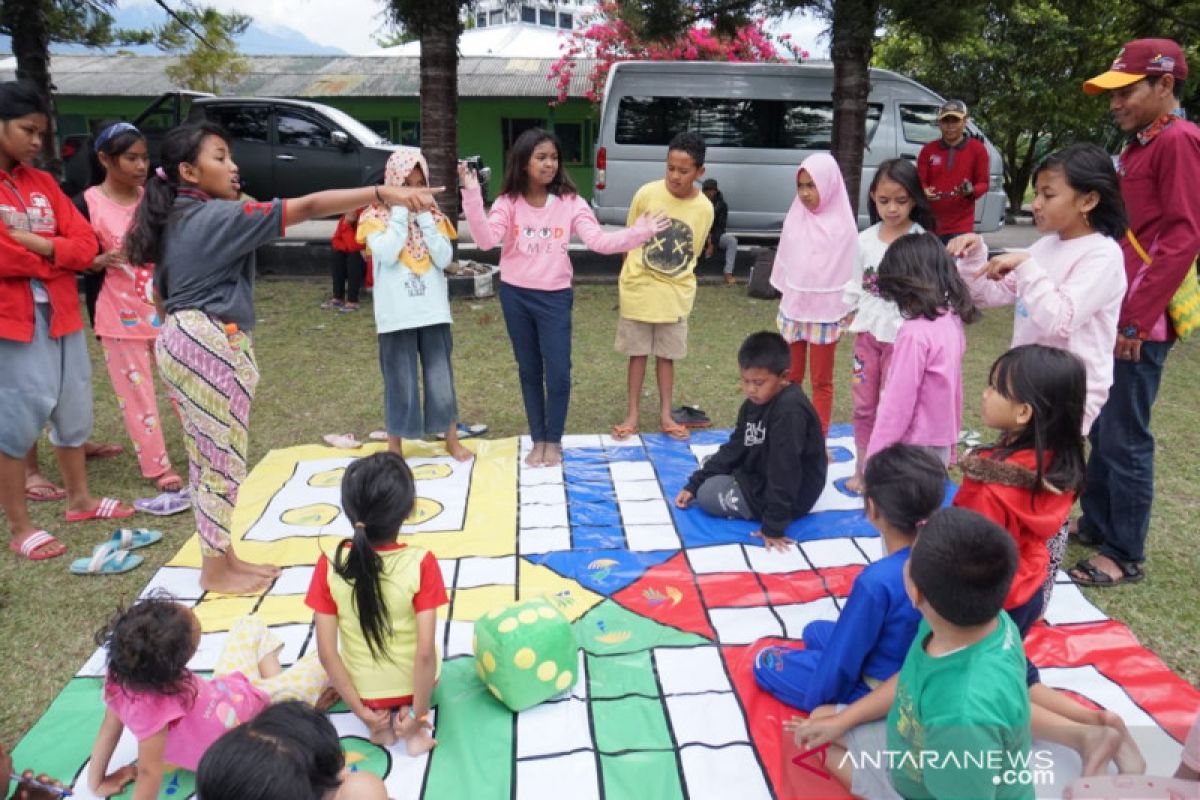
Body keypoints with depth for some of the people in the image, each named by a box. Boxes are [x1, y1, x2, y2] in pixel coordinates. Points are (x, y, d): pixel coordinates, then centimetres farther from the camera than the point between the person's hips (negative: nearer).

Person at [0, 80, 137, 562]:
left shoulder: (43, 183, 10)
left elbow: (86, 246, 2)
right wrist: (54, 256, -6)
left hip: (62, 314, 7)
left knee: (73, 409, 16)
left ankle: (80, 499, 33)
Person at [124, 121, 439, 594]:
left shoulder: (175, 220, 12)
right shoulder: (219, 216, -15)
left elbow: (161, 293, 18)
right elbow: (307, 207, -24)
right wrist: (384, 194, -29)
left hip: (186, 340, 10)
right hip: (210, 345, -10)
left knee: (209, 458, 16)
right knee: (222, 459, 1)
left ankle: (222, 557, 28)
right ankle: (216, 571, 14)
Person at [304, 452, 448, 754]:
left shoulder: (330, 564, -19)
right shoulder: (421, 562, -25)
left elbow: (326, 652, -16)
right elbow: (425, 652, -25)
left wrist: (359, 710, -5)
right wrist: (419, 712, -11)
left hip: (364, 689, 2)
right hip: (414, 683, -2)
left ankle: (379, 719, 12)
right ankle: (407, 719, 10)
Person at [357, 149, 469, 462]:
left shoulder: (432, 215, 8)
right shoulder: (376, 216, 0)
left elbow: (444, 258, -5)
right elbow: (387, 255, -17)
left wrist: (423, 217, -9)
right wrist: (401, 211, -11)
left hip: (433, 310, 3)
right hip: (397, 313, -2)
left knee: (441, 377, 9)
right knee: (399, 382, 5)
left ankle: (452, 440, 22)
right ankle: (395, 447, 19)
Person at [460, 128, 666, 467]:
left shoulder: (570, 202, -4)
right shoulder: (508, 202, -3)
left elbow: (598, 240, -14)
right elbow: (486, 240, -18)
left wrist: (639, 233, -27)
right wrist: (472, 197, -28)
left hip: (555, 297, -1)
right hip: (515, 296, 1)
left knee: (558, 372, -3)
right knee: (529, 371, 12)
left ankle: (554, 441, 18)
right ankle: (538, 440, 25)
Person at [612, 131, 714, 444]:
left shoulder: (704, 209, -8)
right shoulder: (647, 194, -12)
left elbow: (692, 253, 5)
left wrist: (676, 280, 3)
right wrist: (627, 277, 5)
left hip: (676, 295, 1)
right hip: (639, 289, -1)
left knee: (667, 355, 12)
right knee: (638, 353, 9)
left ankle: (665, 416, 23)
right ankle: (632, 415, 20)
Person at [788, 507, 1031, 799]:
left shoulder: (965, 716, -46)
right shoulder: (959, 619, -20)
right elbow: (911, 678, 0)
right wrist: (841, 720, 5)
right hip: (919, 747, 7)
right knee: (822, 719, 19)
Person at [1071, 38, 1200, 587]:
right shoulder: (1140, 145, 18)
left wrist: (1137, 318, -20)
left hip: (1140, 322, -9)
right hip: (1115, 315, 9)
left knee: (1124, 439, -3)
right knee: (1101, 429, 16)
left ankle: (1126, 556, 9)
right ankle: (1096, 526, 30)